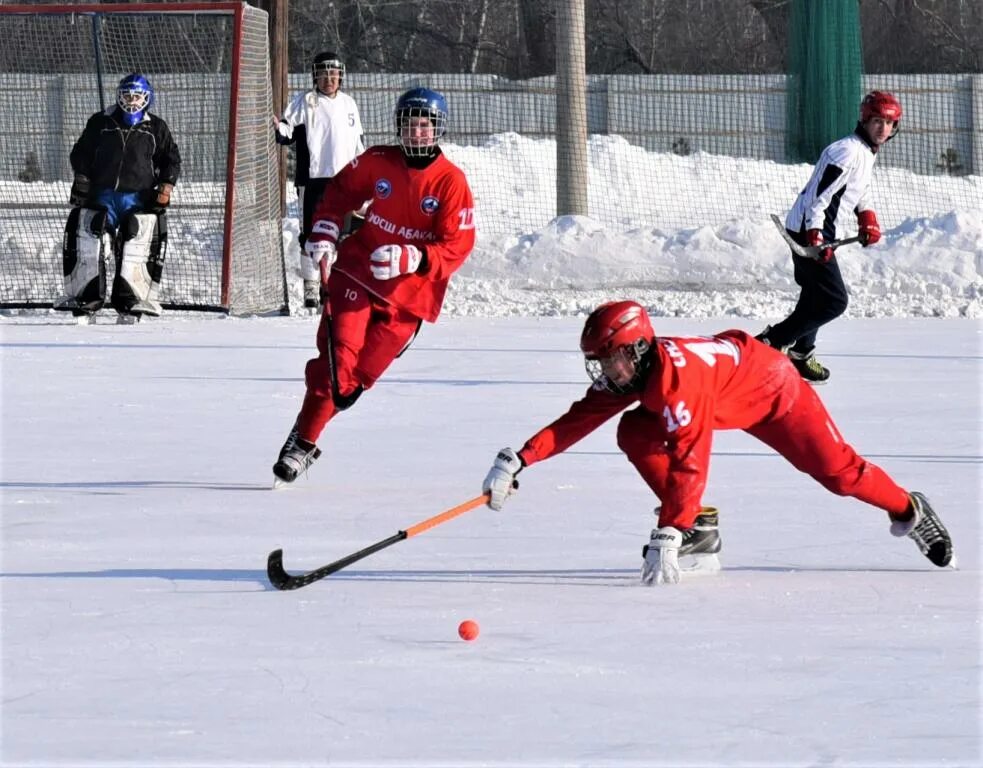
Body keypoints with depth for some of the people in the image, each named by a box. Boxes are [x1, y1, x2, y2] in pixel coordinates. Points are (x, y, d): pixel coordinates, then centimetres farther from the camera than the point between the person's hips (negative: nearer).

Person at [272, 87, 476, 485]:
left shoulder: (452, 183, -8)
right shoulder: (378, 162, 1)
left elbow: (457, 246, -12)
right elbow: (340, 190, 19)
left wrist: (410, 259, -26)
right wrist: (324, 232, 6)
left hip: (408, 294, -1)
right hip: (357, 274, 1)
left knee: (358, 376, -5)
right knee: (337, 361, -16)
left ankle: (305, 443, 8)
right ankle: (303, 439, -8)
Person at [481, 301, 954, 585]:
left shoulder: (678, 377, -42)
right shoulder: (627, 377, -18)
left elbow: (688, 462, -46)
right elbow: (578, 420, -14)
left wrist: (666, 537, -49)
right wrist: (517, 461, -26)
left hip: (773, 387, -8)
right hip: (729, 402, 8)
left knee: (836, 470, -9)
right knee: (634, 433, -11)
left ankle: (908, 511, 18)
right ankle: (699, 532, -9)